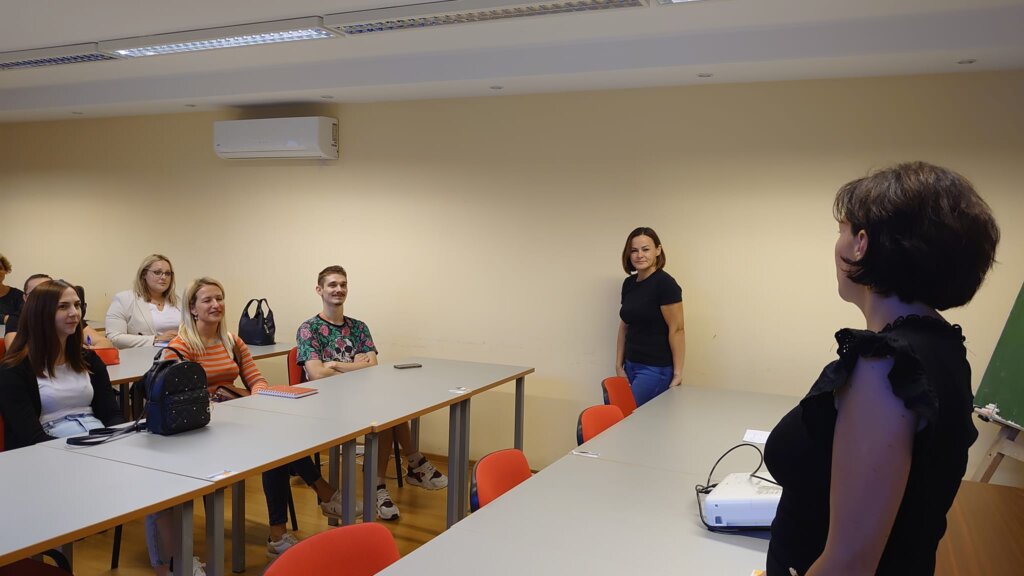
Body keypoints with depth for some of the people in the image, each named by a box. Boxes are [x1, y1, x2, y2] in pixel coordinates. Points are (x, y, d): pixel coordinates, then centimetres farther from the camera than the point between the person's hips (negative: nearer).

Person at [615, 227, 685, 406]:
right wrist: (619, 366, 12)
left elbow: (676, 330, -13)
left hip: (656, 369, -7)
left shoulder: (665, 284, -12)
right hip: (631, 366, 7)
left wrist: (677, 374, -14)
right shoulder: (629, 284, 10)